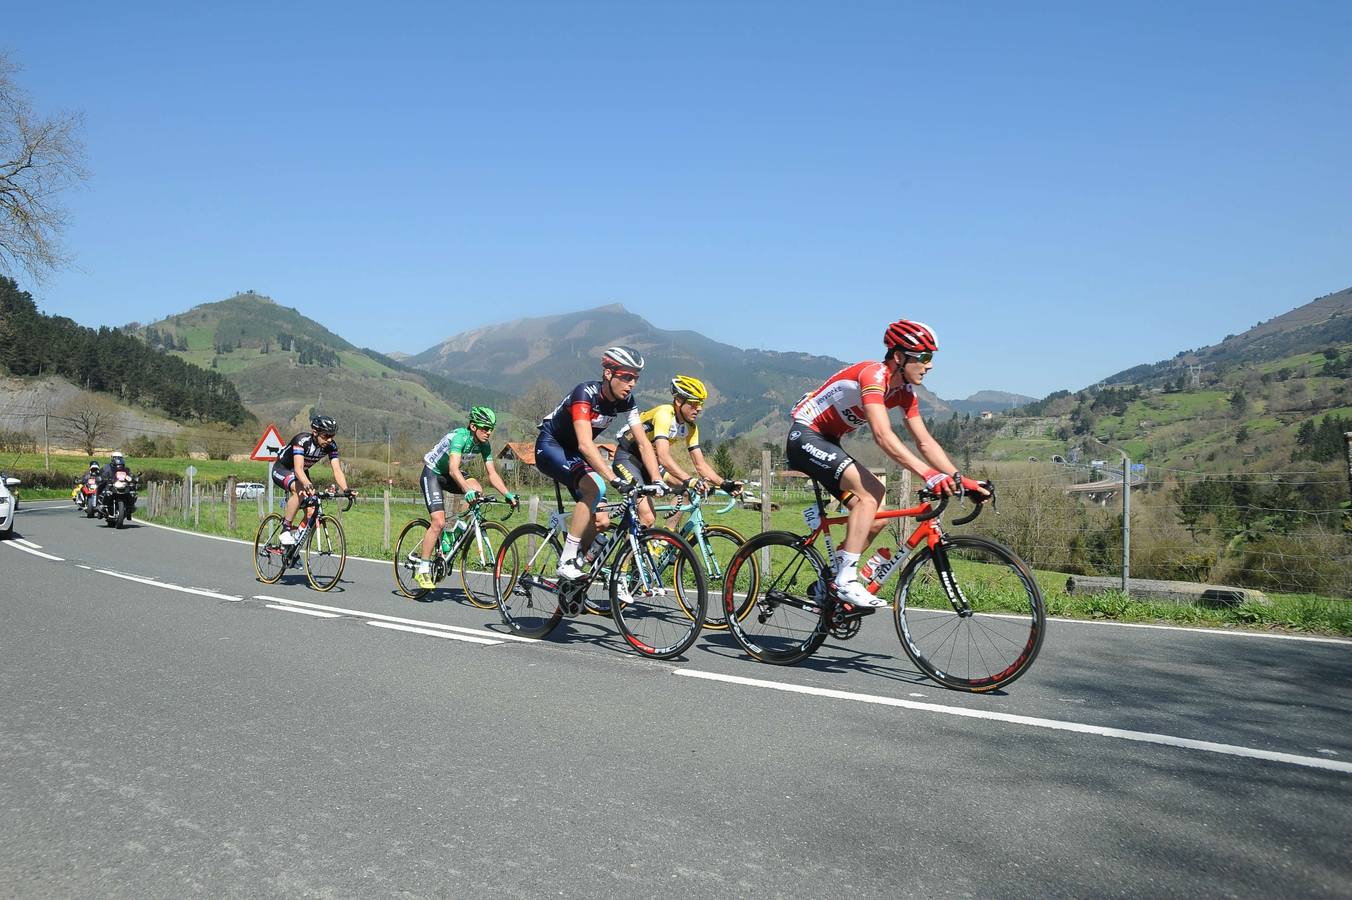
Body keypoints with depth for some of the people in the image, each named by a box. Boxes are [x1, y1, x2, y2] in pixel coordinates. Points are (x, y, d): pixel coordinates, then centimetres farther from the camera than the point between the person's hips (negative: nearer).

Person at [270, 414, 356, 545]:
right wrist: (308, 485, -63)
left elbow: (337, 470, -26)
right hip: (281, 470, -6)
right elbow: (298, 469, -45)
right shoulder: (302, 440, -34)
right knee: (300, 490, -36)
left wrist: (346, 490, -43)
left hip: (302, 472, 6)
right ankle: (285, 531, -25)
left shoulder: (331, 446, -19)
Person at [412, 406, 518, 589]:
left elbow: (492, 474, -9)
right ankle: (422, 570, -7)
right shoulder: (460, 437, -31)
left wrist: (508, 495, -22)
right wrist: (467, 490, -57)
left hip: (449, 474, 6)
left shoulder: (484, 445, -11)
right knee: (439, 522, -17)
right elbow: (453, 470, -42)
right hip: (432, 473, -6)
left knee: (477, 489, -24)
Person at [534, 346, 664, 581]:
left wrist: (657, 481, -25)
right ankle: (566, 562, -26)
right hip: (550, 446, -7)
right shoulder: (585, 393, -31)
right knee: (595, 487, -32)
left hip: (573, 452, 7)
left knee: (600, 521, -6)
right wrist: (615, 479, -51)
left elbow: (643, 443, -12)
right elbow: (585, 445, -42)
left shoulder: (626, 401, -11)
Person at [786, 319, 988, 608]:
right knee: (870, 493, -26)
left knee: (877, 516, 0)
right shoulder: (873, 375, -25)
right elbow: (883, 436, -37)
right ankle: (846, 581, -23)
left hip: (828, 443, 9)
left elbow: (925, 442, 2)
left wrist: (960, 479, -10)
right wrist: (928, 474, -45)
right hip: (805, 436, -9)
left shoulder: (905, 392, 2)